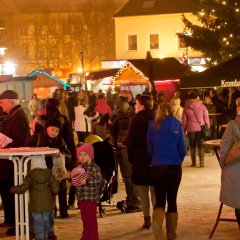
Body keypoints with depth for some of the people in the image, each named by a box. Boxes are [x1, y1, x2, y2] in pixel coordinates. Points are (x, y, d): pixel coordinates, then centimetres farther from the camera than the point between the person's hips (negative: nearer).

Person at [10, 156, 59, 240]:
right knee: (46, 220, 17)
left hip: (35, 204, -3)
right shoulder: (49, 174, -2)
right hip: (47, 203, 3)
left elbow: (23, 187, -14)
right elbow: (55, 189, -6)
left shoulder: (30, 175, -9)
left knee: (38, 222, 3)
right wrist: (51, 194, 15)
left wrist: (12, 189, 0)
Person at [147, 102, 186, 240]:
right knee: (172, 200, 9)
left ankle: (157, 228, -21)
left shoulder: (152, 125, 3)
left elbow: (149, 148, 6)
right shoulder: (177, 124, 1)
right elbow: (182, 148, 2)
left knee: (160, 200, 6)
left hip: (157, 167, 1)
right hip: (174, 166, 0)